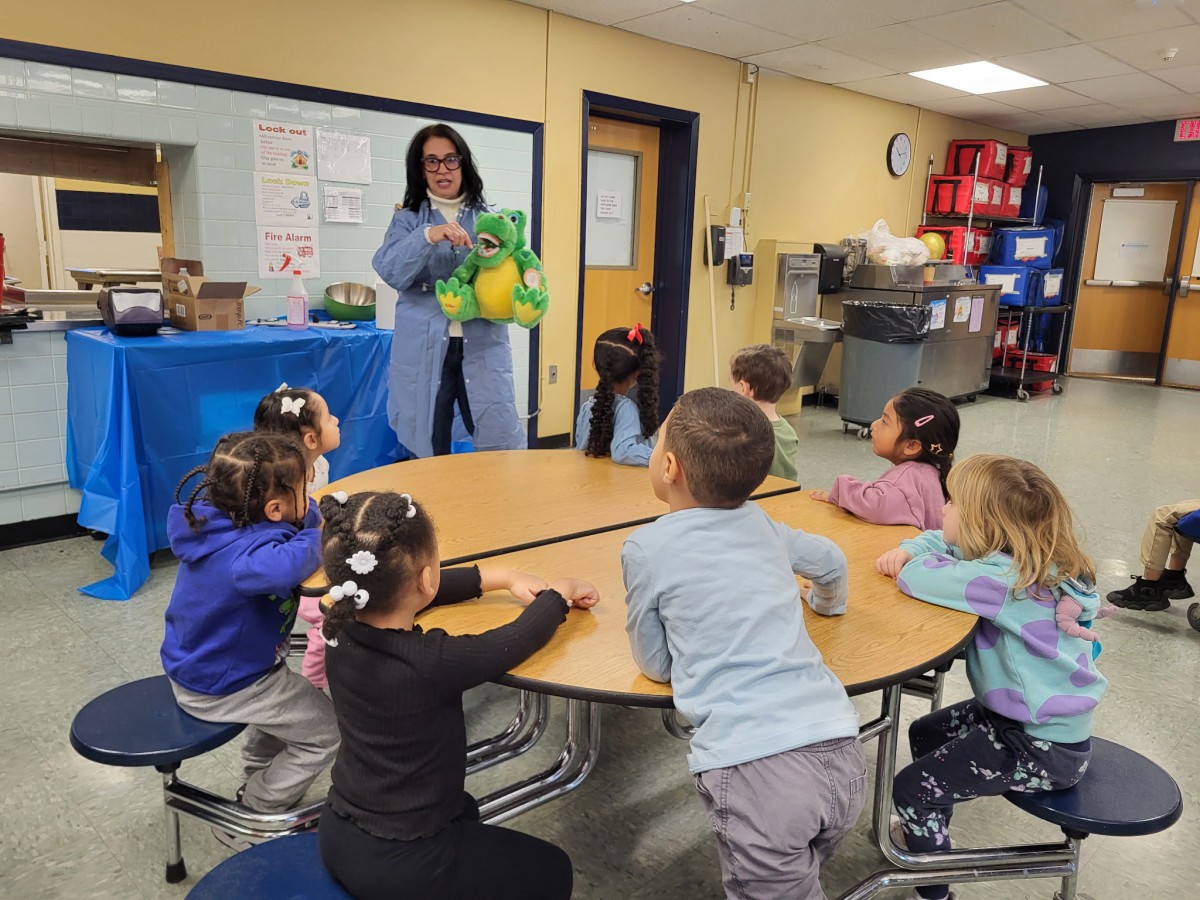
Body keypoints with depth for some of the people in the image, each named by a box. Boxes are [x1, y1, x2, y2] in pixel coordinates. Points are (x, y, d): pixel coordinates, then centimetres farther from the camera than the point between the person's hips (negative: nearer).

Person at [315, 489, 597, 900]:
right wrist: (560, 592, 3)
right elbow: (520, 638, -17)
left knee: (463, 809, 36)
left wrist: (504, 578, 8)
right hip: (398, 864, -7)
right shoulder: (432, 663, -33)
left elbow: (396, 590, 5)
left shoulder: (341, 627, -13)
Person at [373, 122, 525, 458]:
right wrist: (428, 236, -25)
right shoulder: (408, 220, 7)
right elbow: (390, 273, -9)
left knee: (503, 447, -2)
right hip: (424, 351, 0)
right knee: (428, 455, 7)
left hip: (482, 349, 1)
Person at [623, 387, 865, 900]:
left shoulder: (646, 548, 0)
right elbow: (831, 560, 34)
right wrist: (826, 603, 54)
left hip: (756, 767, -5)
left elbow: (656, 665, 10)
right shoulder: (760, 522, 14)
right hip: (840, 752, 6)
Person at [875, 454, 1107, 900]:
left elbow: (918, 578, -32)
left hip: (1043, 748, -10)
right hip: (1019, 712, 10)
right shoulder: (1021, 558, -1)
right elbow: (942, 542, 12)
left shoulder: (1006, 579, -31)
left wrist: (909, 564, -9)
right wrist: (907, 549, -8)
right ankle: (926, 831, 39)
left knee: (912, 789, -6)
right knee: (925, 733, 23)